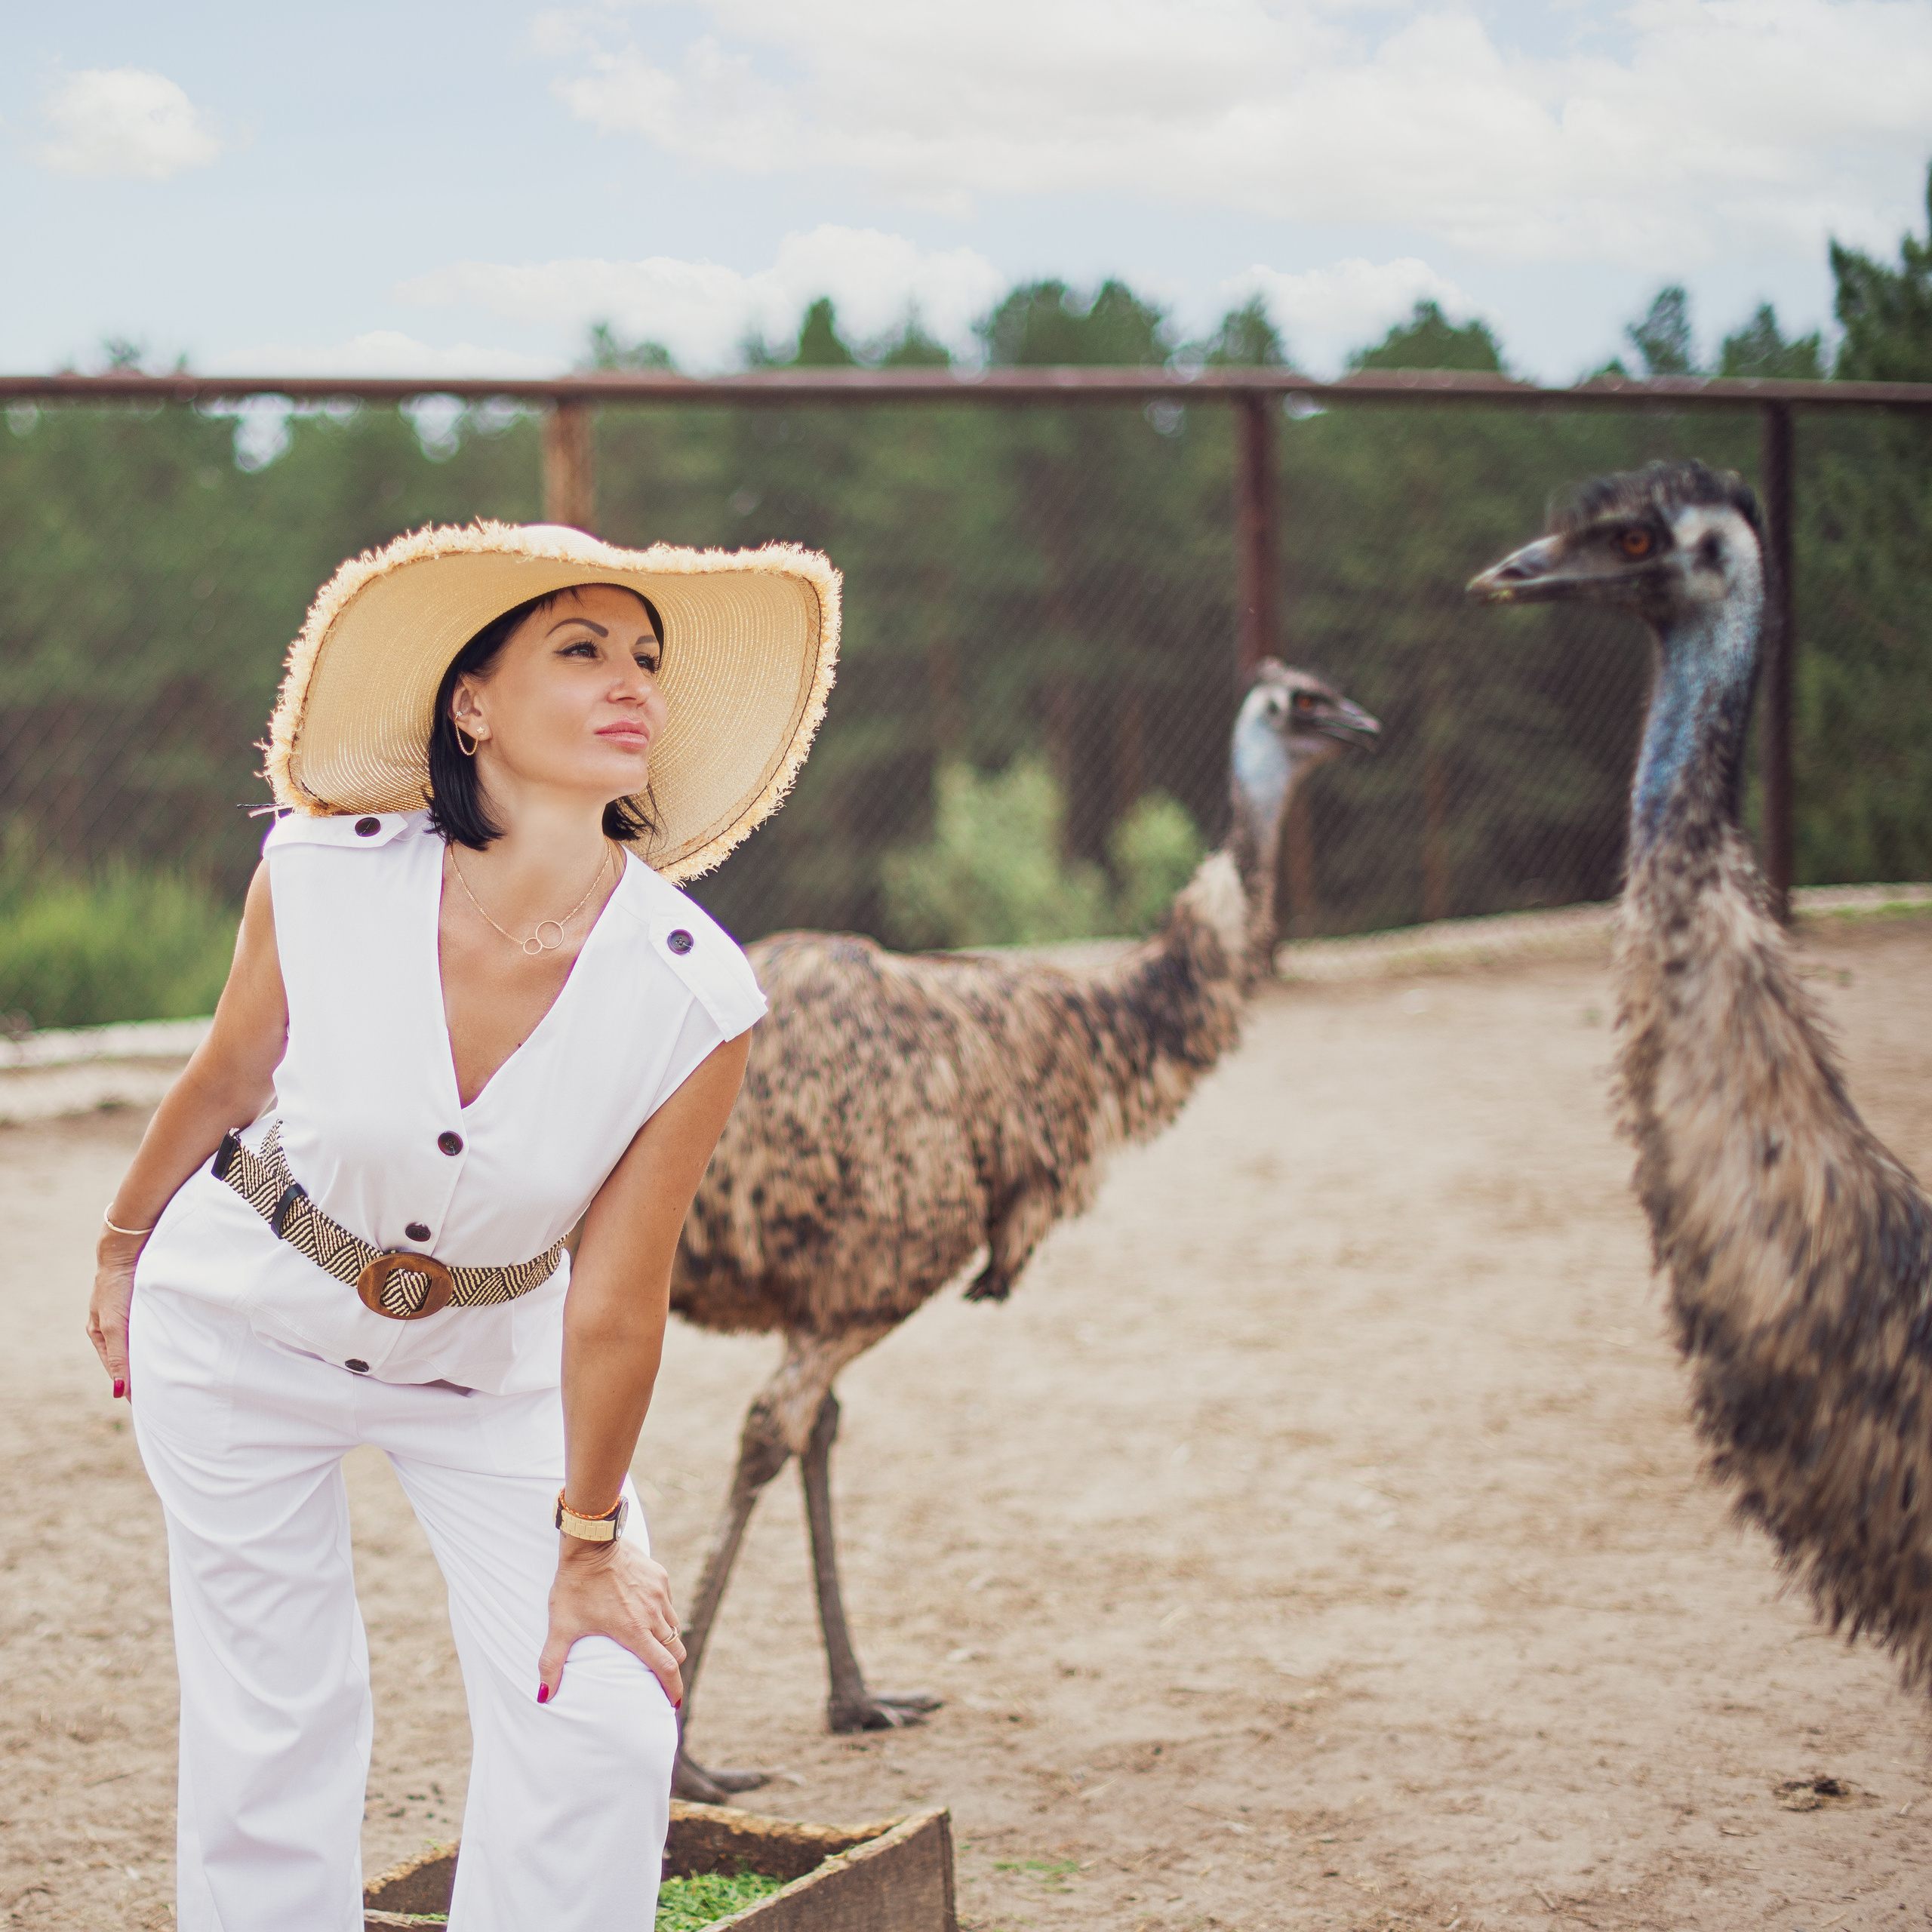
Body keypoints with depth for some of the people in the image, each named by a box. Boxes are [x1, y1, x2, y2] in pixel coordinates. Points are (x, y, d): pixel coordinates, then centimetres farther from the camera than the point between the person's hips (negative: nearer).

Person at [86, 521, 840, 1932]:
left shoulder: (695, 998, -26)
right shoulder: (321, 879, -25)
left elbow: (615, 1300, -16)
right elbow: (226, 1080, -4)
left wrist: (590, 1539, -6)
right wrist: (123, 1246, 11)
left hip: (494, 1359, 1)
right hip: (244, 1324, 0)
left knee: (603, 1731, -9)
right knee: (273, 1728, 7)